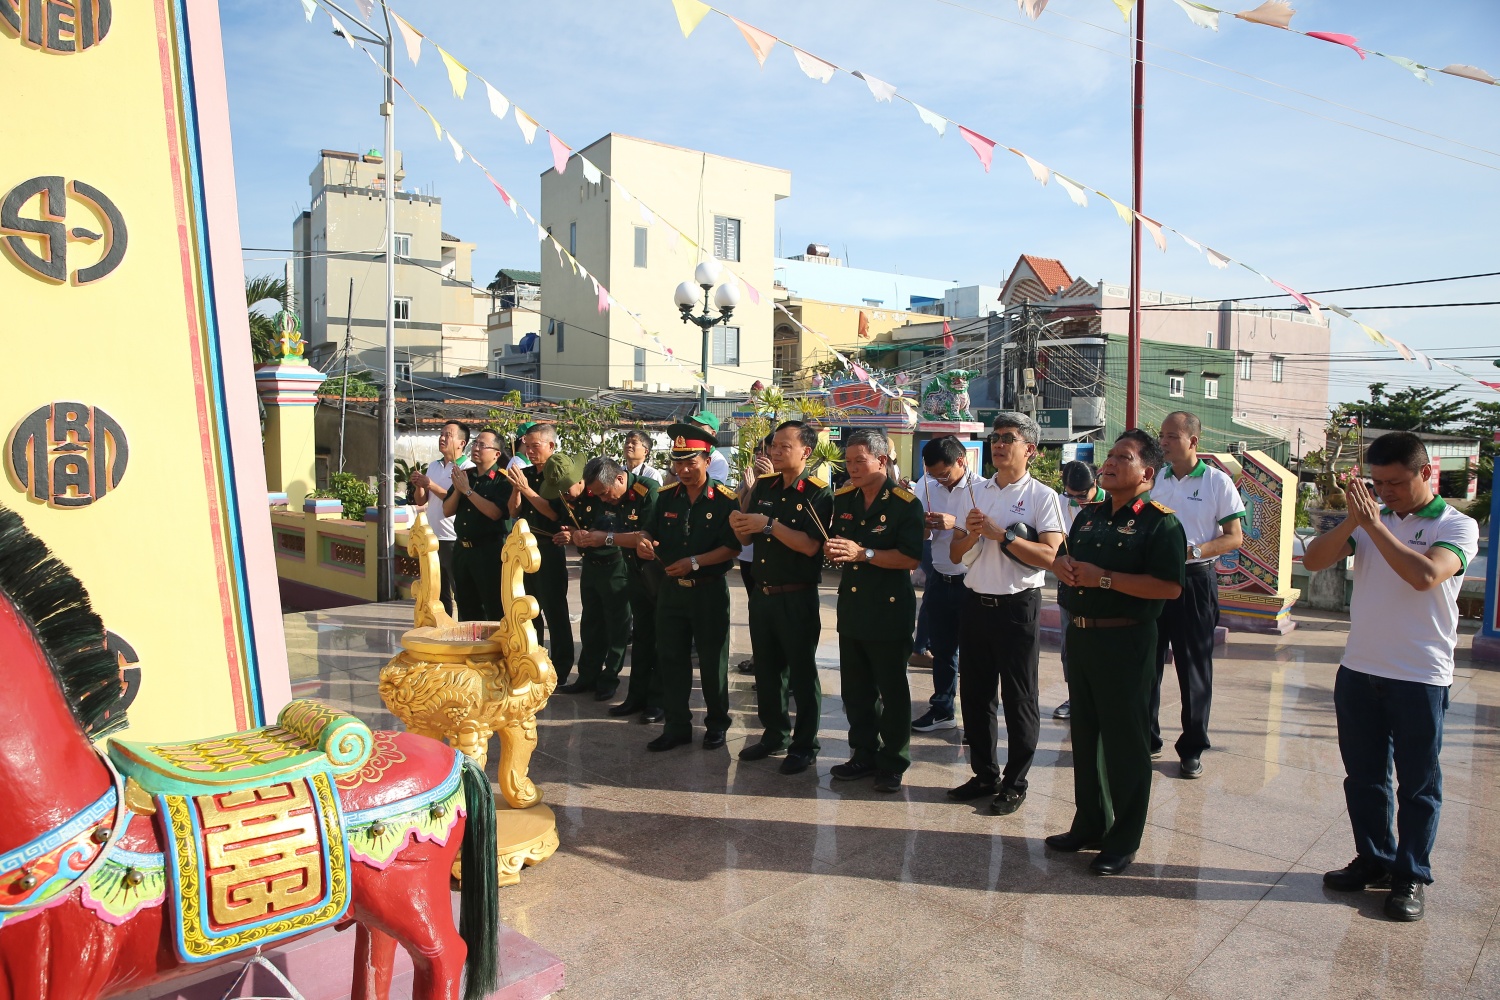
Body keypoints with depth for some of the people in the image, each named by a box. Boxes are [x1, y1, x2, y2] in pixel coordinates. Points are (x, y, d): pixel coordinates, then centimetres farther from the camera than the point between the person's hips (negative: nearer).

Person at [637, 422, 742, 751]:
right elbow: (653, 532, 13)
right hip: (672, 589, 5)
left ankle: (717, 723, 26)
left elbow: (733, 547, -15)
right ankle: (677, 725, 23)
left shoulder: (726, 500, -11)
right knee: (670, 659, 10)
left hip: (710, 591, -4)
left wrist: (694, 562, -22)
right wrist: (645, 542, -11)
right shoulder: (666, 496, 3)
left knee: (712, 661, 8)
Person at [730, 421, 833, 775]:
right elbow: (746, 539, 11)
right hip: (761, 594, 6)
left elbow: (811, 545, -23)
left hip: (797, 597, -6)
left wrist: (768, 524, -24)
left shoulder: (819, 492, -10)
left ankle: (804, 746, 18)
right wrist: (739, 523, -11)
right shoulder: (764, 486, 7)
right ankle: (775, 736, 31)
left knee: (802, 673, 5)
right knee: (766, 669, 16)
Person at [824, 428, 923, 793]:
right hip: (851, 606, 7)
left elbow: (910, 558, -19)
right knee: (855, 688, 14)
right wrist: (832, 549, -6)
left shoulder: (905, 503, -11)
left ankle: (893, 763, 17)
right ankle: (864, 754, 28)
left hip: (889, 609, -6)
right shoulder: (843, 499, 8)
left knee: (892, 691, 5)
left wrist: (864, 553, -26)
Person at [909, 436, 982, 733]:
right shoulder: (929, 487, 4)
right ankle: (942, 709, 30)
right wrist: (923, 524, -13)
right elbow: (923, 537, 9)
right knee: (941, 649, 16)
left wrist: (956, 525, -28)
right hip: (939, 579, 5)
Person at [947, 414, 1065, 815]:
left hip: (1018, 606, -5)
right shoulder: (975, 493, 12)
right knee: (975, 694, 12)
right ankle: (985, 774, 27)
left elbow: (1047, 556, -17)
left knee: (1019, 699, 5)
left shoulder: (1042, 496, -5)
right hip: (975, 603, 5)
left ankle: (1015, 782, 18)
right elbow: (955, 554, 11)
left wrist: (1000, 534, -19)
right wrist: (971, 534, -8)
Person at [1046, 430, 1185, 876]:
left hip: (1125, 643, -7)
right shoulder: (1090, 514, 13)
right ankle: (1088, 825, 31)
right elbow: (1066, 556, 24)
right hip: (1080, 636, 8)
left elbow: (1169, 586, -21)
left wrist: (1104, 578, -22)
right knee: (1085, 735, 16)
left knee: (1124, 743, 3)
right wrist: (1062, 563, 0)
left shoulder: (1160, 522, -10)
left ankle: (1123, 842, 16)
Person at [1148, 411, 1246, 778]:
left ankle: (1192, 750, 16)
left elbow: (1234, 537, -5)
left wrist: (1194, 550, -20)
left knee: (1194, 668, 4)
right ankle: (1145, 739, 22)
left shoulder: (1217, 482, -4)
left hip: (1195, 581, -4)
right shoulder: (1154, 479, 8)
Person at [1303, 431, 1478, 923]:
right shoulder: (1371, 520, 6)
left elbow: (1425, 575, -24)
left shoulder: (1457, 526, -6)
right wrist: (1353, 520, -16)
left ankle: (1411, 876, 20)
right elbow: (1313, 560, -5)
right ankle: (1374, 860, 29)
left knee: (1417, 783, 8)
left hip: (1420, 678, -4)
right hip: (1358, 671, 5)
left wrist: (1375, 525, -21)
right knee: (1363, 775, 14)